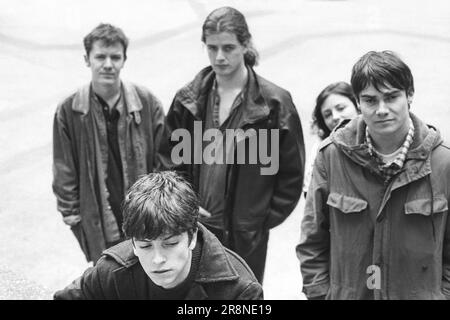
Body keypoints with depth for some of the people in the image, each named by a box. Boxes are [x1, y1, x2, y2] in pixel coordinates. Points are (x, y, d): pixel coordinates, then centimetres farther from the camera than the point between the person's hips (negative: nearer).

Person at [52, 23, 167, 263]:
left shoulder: (146, 102, -4)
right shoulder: (68, 112, -4)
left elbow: (164, 160, 2)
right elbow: (65, 174, 2)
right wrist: (73, 216, 1)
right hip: (99, 224, 0)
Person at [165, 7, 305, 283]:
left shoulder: (273, 103, -7)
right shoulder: (188, 100, 4)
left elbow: (292, 174, -2)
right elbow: (174, 162, 12)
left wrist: (265, 219, -5)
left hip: (247, 235, -2)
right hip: (195, 230, 3)